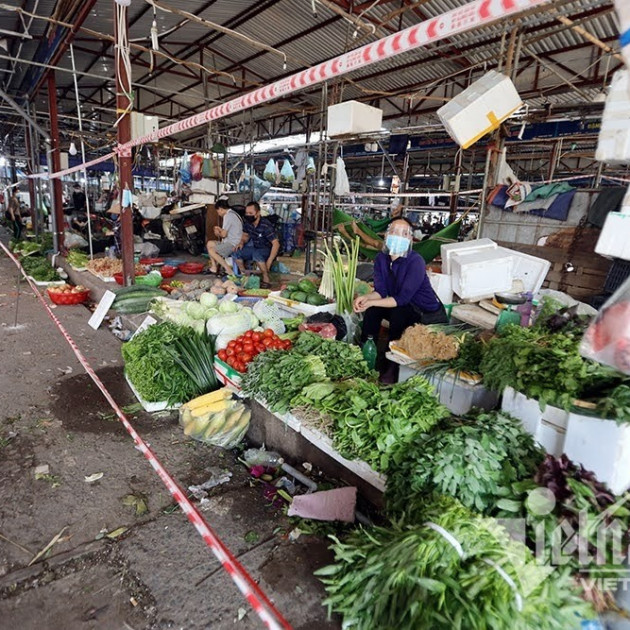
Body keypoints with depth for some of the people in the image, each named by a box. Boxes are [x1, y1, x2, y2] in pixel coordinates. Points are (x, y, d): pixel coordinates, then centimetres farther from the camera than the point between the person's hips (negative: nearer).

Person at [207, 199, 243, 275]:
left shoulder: (228, 215, -16)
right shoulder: (232, 213, 16)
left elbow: (223, 234, -16)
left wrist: (218, 233, 4)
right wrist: (220, 229, 18)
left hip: (232, 245, -11)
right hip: (232, 242, 11)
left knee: (211, 250, -12)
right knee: (209, 243, 15)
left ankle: (229, 270, -12)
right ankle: (214, 267, 13)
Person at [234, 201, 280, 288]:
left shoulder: (266, 225, -26)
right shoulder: (248, 223, -4)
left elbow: (276, 244, -28)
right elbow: (245, 235, 16)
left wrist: (269, 261, -32)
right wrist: (242, 242, -8)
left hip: (268, 250, -7)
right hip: (256, 248, 7)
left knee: (256, 254, -38)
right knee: (237, 252, -12)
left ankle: (266, 279, -22)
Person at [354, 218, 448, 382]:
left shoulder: (416, 261, -24)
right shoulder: (381, 258, -4)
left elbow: (402, 299, -29)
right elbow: (380, 291, -7)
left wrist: (371, 302, -34)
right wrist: (366, 298, -29)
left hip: (427, 313, -6)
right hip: (400, 306, 6)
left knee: (398, 312, -32)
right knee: (372, 309, -13)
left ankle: (392, 366, -21)